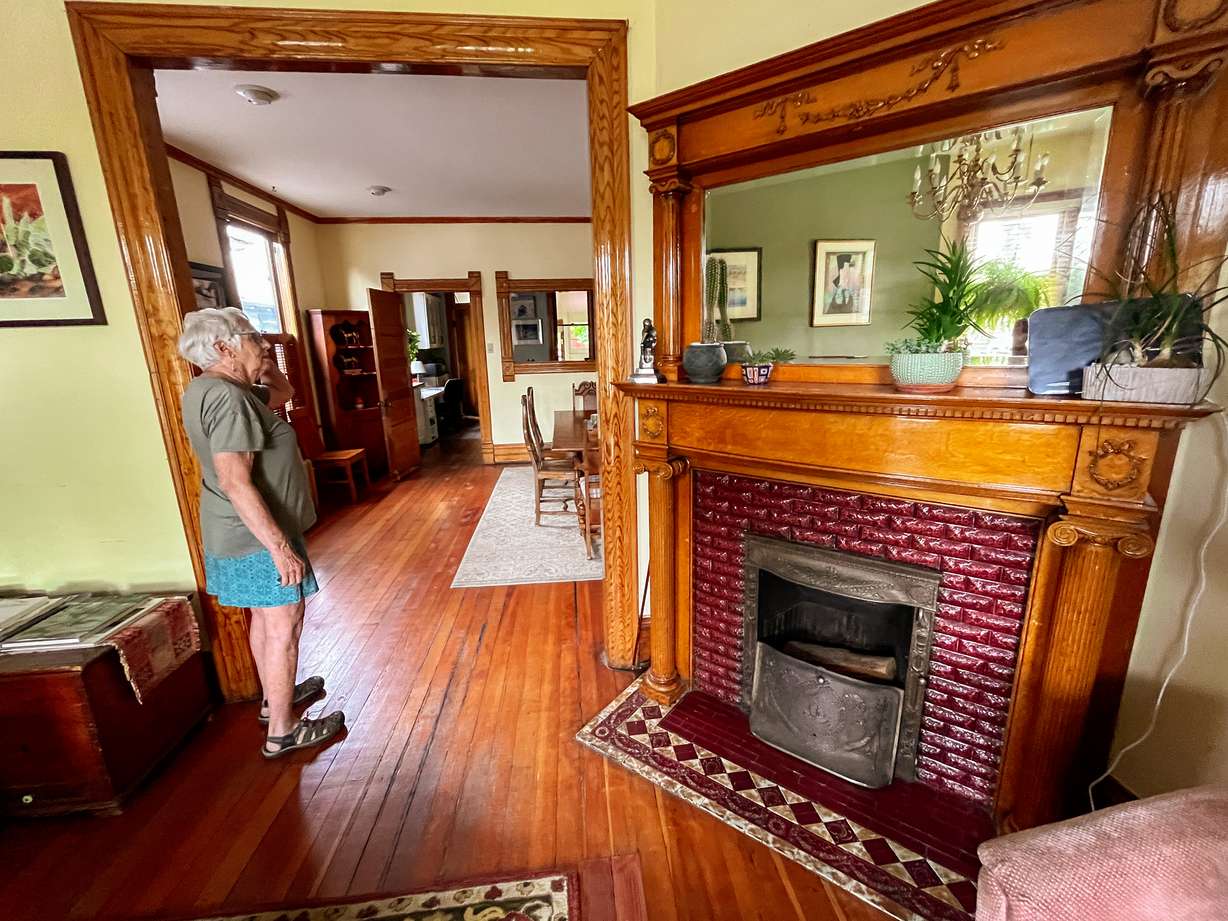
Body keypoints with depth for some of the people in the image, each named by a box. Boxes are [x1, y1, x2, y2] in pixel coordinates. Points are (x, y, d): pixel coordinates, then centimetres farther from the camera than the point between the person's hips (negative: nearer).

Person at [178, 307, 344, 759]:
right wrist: (280, 546, -28)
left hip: (236, 534, 10)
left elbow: (283, 392, 22)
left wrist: (262, 362, 4)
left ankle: (274, 697, 41)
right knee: (284, 628, 2)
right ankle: (282, 731, 17)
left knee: (264, 620, 23)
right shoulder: (227, 398, -23)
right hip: (258, 537, -10)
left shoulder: (208, 389, 8)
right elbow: (237, 483, -29)